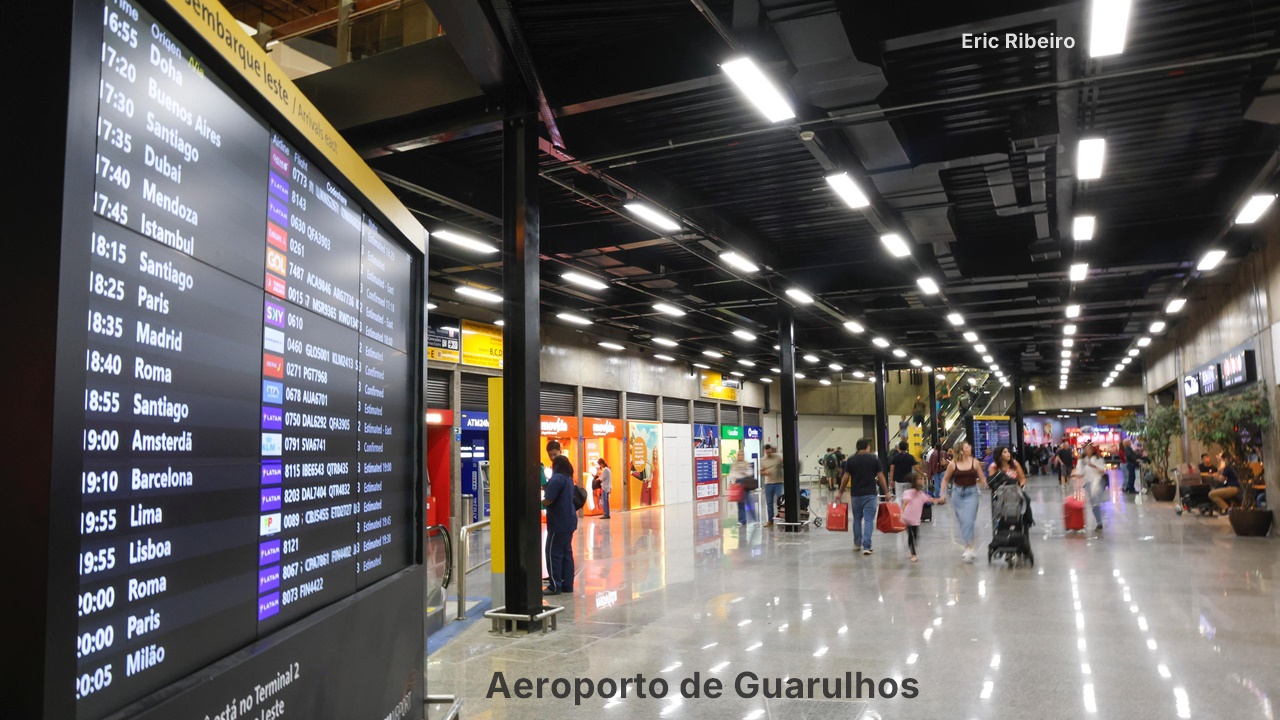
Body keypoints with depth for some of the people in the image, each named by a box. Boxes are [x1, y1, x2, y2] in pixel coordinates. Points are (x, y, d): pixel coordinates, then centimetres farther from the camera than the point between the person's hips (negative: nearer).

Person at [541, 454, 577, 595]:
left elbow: (548, 501, -21)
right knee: (566, 553, 11)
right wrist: (546, 488, 15)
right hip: (569, 521, 9)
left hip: (559, 522, -9)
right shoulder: (568, 478, 13)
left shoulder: (557, 479, -17)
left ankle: (555, 586, 1)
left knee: (554, 553, -2)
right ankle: (567, 584, 14)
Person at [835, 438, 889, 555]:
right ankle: (866, 547, -9)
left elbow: (846, 477, 1)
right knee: (868, 520, -2)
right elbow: (880, 476, -2)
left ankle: (857, 543, 25)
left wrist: (840, 492, 10)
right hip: (870, 494, -2)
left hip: (855, 494, 2)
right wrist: (886, 492, 6)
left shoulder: (851, 460, 0)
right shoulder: (874, 459, -2)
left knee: (857, 519, 18)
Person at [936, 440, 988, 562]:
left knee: (968, 521, -12)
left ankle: (969, 549, -12)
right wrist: (942, 494, 3)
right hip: (958, 493, 2)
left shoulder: (975, 462, -3)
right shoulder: (953, 464, -2)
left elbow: (982, 479, 3)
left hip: (971, 493, -1)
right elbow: (945, 479, 8)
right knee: (962, 521, 8)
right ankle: (968, 546, 23)